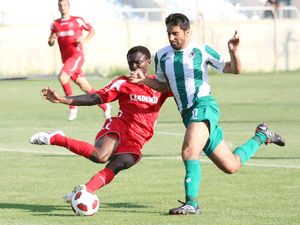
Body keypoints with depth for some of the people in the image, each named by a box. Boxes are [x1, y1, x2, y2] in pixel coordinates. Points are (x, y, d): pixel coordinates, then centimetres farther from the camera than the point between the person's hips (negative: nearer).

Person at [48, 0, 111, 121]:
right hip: (66, 58, 5)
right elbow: (50, 43, 18)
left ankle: (73, 107, -15)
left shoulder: (77, 20, 0)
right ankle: (105, 107, 22)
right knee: (84, 87, 7)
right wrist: (51, 40, -6)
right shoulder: (55, 24, 13)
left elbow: (92, 30, 9)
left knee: (62, 77, -26)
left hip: (77, 55, -5)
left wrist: (85, 40, -9)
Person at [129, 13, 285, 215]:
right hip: (187, 114, 6)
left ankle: (192, 203, -31)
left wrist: (233, 52, -18)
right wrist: (144, 81, 7)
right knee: (231, 166, 11)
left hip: (204, 105, -6)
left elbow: (235, 69, 2)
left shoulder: (201, 51, -1)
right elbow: (164, 86, 25)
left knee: (189, 151, -30)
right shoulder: (162, 56, 12)